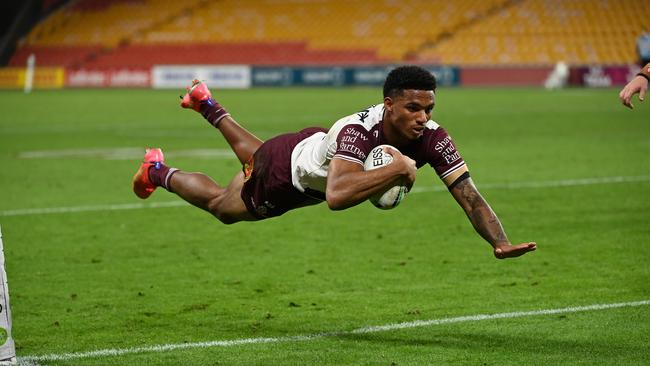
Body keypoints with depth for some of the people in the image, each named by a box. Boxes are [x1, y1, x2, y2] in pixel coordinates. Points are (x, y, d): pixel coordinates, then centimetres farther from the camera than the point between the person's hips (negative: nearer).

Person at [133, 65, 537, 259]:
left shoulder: (432, 139, -35)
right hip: (288, 165, -6)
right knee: (221, 205, 23)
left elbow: (469, 195, -36)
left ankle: (208, 106, 66)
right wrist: (398, 168, -66)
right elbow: (337, 196, -65)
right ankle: (159, 172, 51)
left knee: (255, 155, 38)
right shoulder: (358, 131, -50)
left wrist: (501, 243, -51)